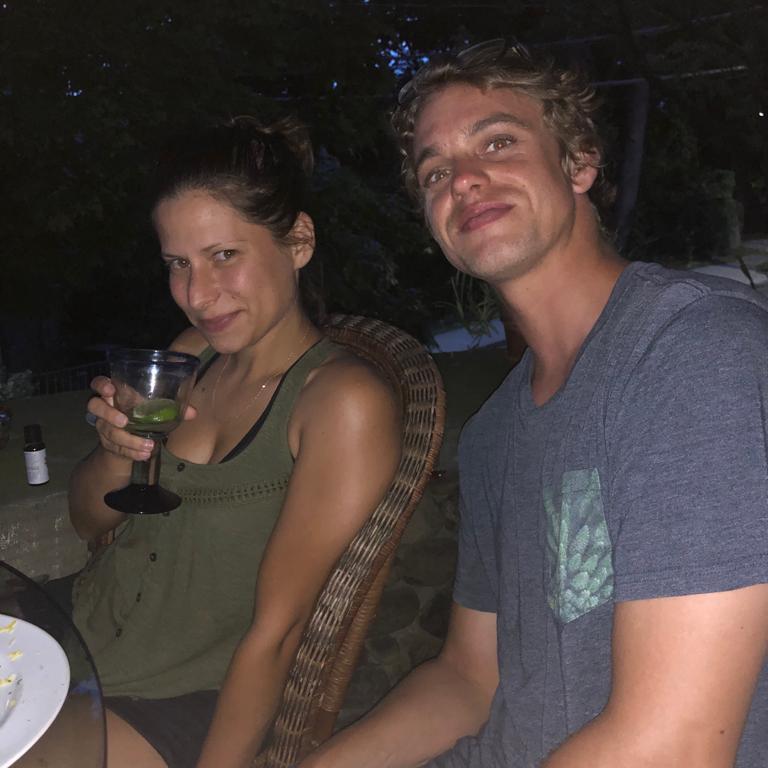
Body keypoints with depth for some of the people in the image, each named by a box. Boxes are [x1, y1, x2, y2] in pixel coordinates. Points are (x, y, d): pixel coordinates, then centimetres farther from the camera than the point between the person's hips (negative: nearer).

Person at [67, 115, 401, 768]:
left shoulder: (346, 401, -17)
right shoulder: (194, 353, 3)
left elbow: (274, 631, -17)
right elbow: (90, 522, 10)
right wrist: (120, 449, -10)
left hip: (177, 704, -6)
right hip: (82, 632, 6)